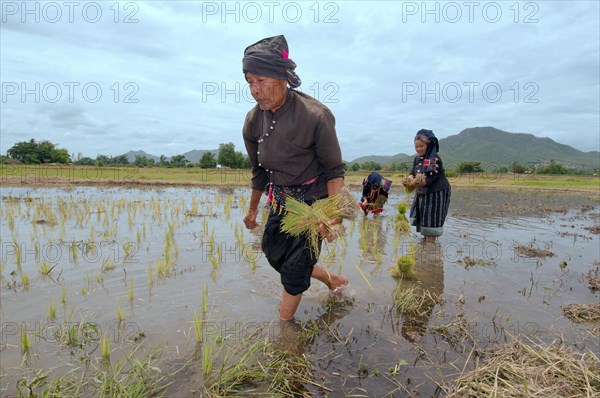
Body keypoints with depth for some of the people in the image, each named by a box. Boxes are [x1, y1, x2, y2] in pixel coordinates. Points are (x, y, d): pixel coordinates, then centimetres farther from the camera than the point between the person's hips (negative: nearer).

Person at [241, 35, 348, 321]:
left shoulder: (315, 115, -23)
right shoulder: (253, 121, -5)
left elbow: (334, 170, -15)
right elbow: (259, 172, 9)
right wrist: (252, 209, 19)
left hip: (314, 200, -6)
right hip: (281, 200, 7)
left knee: (295, 267, -1)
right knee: (273, 253, 15)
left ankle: (284, 324, 23)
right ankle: (329, 279, 35)